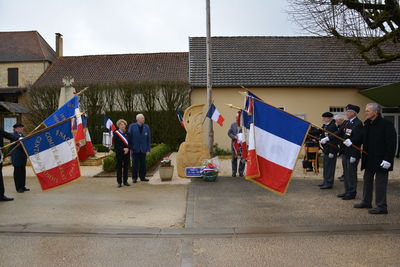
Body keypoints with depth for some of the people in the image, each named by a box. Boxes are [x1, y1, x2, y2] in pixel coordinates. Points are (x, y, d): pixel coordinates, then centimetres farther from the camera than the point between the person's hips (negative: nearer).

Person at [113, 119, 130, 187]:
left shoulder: (126, 133, 12)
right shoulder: (116, 133, 0)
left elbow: (129, 142, 8)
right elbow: (116, 144, -7)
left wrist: (127, 148, -10)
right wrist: (123, 149, -15)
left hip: (126, 152, 4)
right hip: (119, 152, -4)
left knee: (126, 166, 6)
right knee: (119, 166, 0)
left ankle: (125, 181, 15)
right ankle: (119, 182, 6)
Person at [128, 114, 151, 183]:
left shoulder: (146, 127, 5)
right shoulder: (132, 126, -1)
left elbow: (148, 139, 6)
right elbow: (129, 137, 0)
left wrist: (148, 149, 1)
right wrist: (130, 148, -5)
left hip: (143, 149, 2)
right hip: (135, 149, -2)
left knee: (143, 164, 6)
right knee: (135, 164, 3)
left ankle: (142, 177, 17)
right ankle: (134, 178, 14)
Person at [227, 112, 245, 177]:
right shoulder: (233, 125, 8)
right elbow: (229, 133, 8)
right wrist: (234, 137, -9)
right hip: (234, 143, 3)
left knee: (243, 158, -1)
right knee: (234, 158, 7)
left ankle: (241, 172, 11)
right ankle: (234, 172, 16)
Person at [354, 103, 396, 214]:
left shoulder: (386, 124, -14)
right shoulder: (367, 125, 10)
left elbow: (391, 144, -17)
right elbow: (362, 140, 15)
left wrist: (388, 159, -21)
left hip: (381, 160, -8)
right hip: (369, 159, 8)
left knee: (380, 183, -2)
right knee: (367, 180, 16)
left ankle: (381, 207, 7)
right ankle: (366, 202, 30)